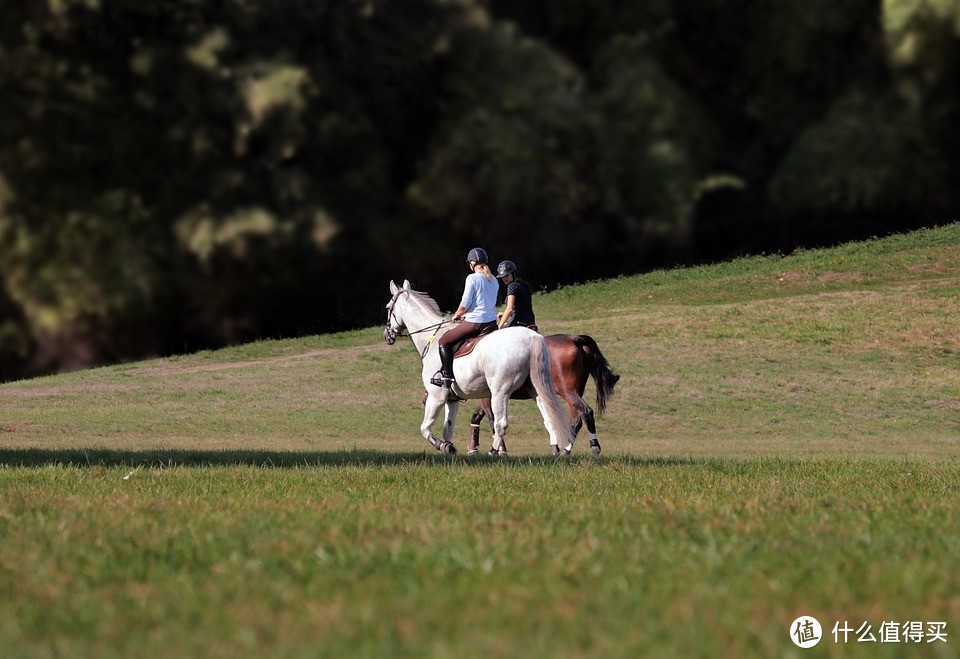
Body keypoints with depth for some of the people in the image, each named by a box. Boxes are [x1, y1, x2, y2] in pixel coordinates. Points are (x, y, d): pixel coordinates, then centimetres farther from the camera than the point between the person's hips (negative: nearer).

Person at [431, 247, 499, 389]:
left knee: (444, 342, 6)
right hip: (492, 323, 7)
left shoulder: (472, 278, -12)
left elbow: (465, 304, -14)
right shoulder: (493, 280, 10)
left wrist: (456, 315, 7)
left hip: (475, 324, -7)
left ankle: (447, 377, 0)